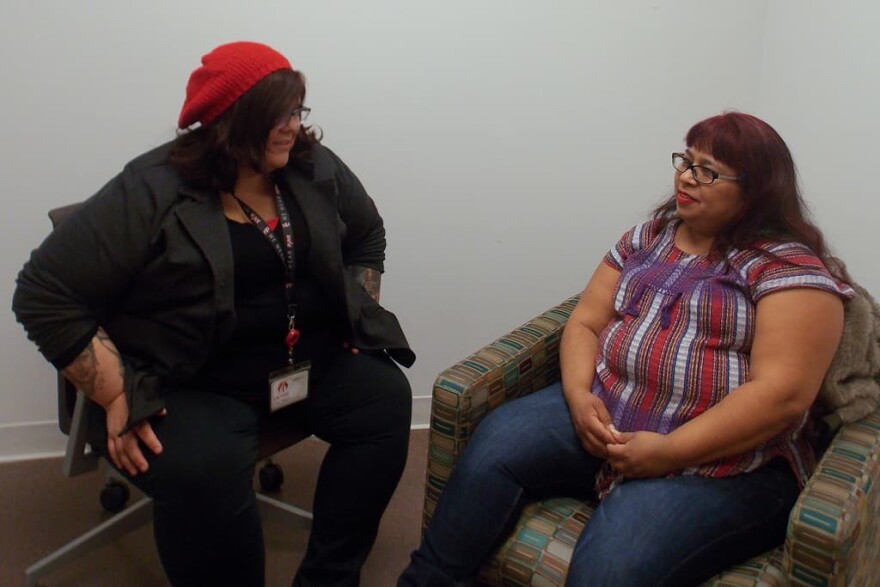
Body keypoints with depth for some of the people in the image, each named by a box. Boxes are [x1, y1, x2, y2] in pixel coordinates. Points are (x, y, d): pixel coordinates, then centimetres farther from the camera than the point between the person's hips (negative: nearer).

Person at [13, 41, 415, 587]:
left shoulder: (315, 168, 1)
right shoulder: (149, 194, -15)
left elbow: (367, 236, 18)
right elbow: (46, 297, -14)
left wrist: (358, 318, 6)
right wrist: (118, 396, -19)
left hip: (312, 361, 6)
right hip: (191, 383, -5)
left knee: (386, 398, -17)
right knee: (206, 475, -32)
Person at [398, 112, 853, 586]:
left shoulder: (791, 268, -6)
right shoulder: (647, 239, 13)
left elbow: (783, 395, -15)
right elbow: (585, 322, 12)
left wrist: (670, 452, -20)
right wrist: (579, 395, -9)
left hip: (721, 461, -5)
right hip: (604, 419, 6)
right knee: (495, 443, -19)